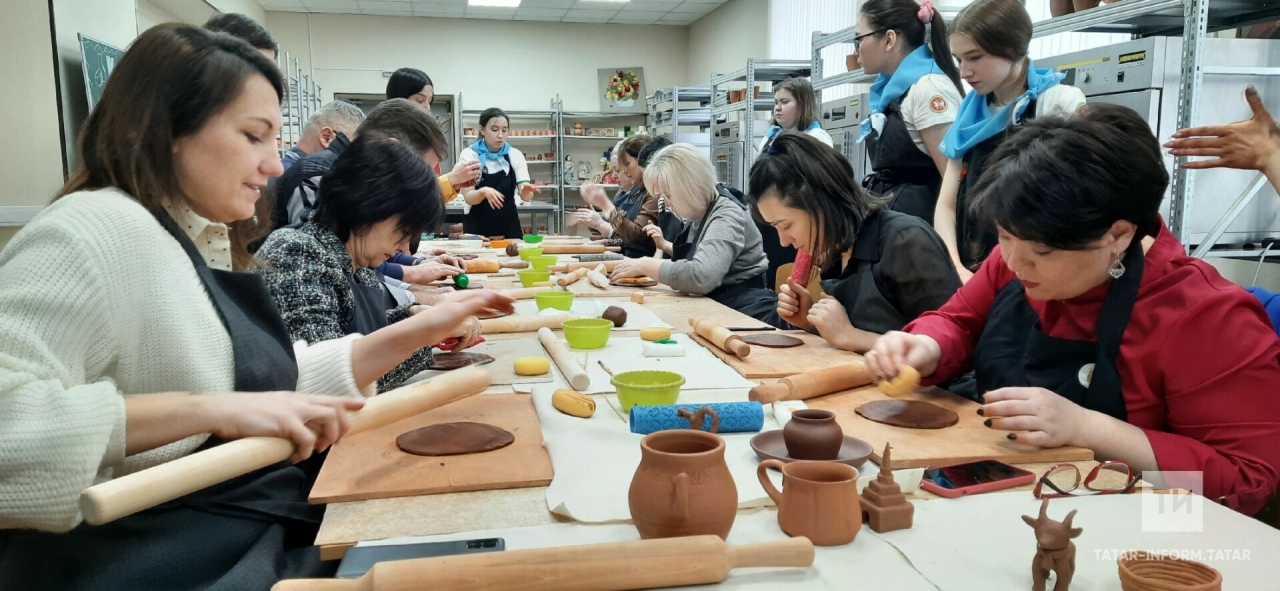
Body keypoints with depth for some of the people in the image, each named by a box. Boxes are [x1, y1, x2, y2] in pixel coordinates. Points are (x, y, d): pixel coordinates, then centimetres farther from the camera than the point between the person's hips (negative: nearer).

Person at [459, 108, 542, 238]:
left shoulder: (515, 155, -1)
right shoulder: (469, 155, -7)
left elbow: (526, 197, -10)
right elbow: (468, 198, -16)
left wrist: (526, 190, -32)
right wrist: (483, 191, -36)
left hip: (509, 228, 2)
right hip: (478, 228, -2)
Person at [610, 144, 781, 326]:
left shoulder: (726, 217, -18)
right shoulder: (702, 213, 9)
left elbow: (702, 276, -35)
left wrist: (646, 265, -24)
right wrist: (665, 246, 10)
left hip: (742, 311, -8)